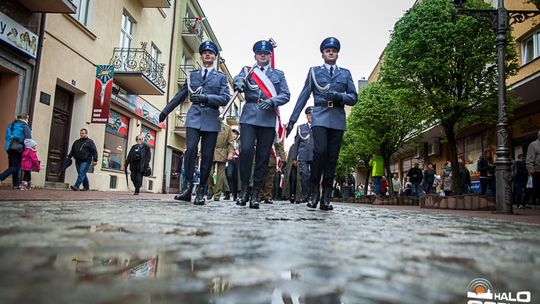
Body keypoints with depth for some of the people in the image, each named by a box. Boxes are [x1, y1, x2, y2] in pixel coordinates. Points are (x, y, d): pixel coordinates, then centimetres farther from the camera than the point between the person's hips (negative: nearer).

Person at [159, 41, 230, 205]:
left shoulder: (221, 77, 13)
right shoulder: (192, 75, 18)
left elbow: (225, 98, -1)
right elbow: (180, 95, 23)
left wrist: (206, 98, -14)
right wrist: (166, 111, 23)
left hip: (211, 119, -1)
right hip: (194, 117, 1)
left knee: (207, 156, -3)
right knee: (191, 149, -18)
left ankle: (201, 192, 2)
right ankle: (187, 187, -12)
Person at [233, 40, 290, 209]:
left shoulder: (278, 74, 18)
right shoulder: (247, 71, 18)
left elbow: (286, 95, 8)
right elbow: (237, 80, -3)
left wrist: (272, 102, -12)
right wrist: (239, 83, -27)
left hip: (268, 118, 1)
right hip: (249, 117, 0)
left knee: (263, 156, -1)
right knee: (246, 150, -16)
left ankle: (256, 193, 6)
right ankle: (245, 187, 0)